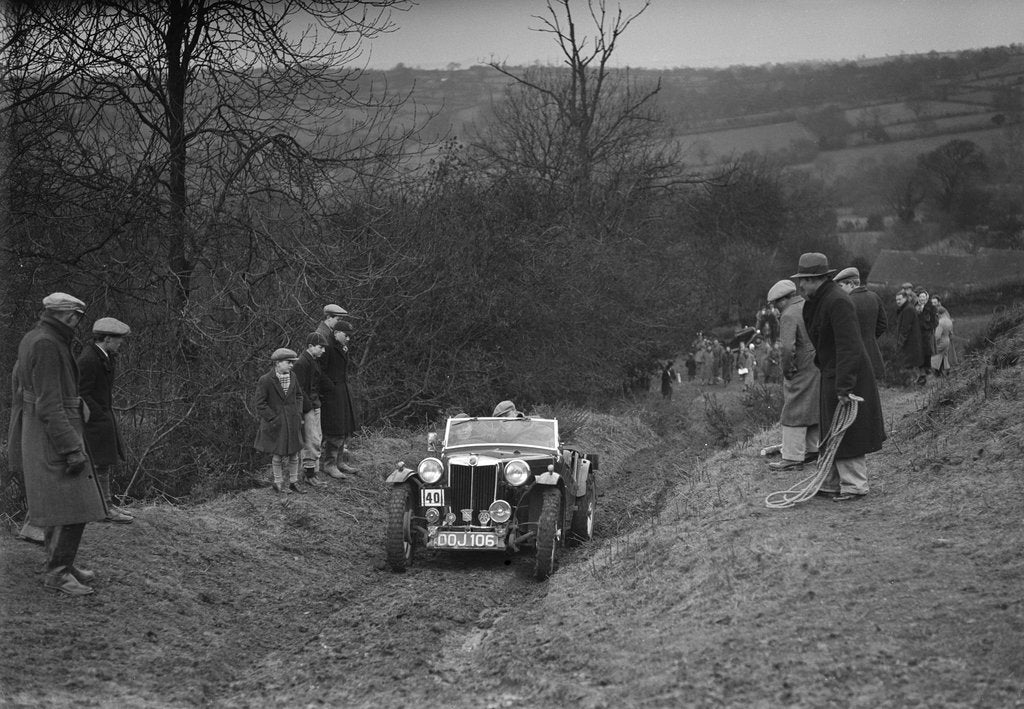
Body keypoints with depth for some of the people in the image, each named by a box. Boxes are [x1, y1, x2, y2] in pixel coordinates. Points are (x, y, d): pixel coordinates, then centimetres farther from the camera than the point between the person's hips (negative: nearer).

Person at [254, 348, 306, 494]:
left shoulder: (292, 378, -1)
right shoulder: (265, 381, -16)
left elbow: (298, 395, 15)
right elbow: (259, 404, -13)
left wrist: (298, 413, 4)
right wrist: (274, 419, -15)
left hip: (292, 423, 5)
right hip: (275, 425, -5)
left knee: (293, 453, 10)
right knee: (278, 454, 8)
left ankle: (293, 482, 22)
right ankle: (278, 483, 22)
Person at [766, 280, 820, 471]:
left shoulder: (789, 315, -16)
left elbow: (787, 347, -26)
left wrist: (786, 370, -13)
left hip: (801, 370, -9)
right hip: (820, 368, 9)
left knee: (794, 413, -3)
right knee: (813, 409, 18)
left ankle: (793, 457, -2)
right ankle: (812, 449, 27)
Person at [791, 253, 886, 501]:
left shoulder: (837, 302, -22)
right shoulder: (816, 301, 9)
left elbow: (849, 347, -27)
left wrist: (844, 386, -29)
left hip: (847, 374, -10)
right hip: (831, 374, 10)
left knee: (846, 432, -4)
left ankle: (855, 486, 4)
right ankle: (831, 483, 25)